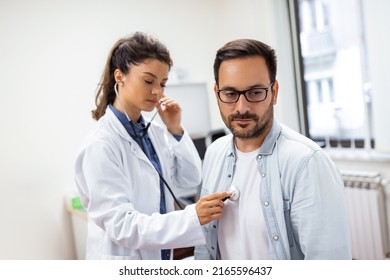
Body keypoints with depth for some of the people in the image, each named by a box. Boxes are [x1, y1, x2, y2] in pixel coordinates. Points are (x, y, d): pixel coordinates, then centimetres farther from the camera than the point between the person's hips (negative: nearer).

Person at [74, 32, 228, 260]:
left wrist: (175, 130, -8)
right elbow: (121, 225, -26)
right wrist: (192, 216, -35)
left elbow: (191, 179, 4)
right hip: (124, 260, -6)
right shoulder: (101, 144, -22)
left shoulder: (154, 131, -2)